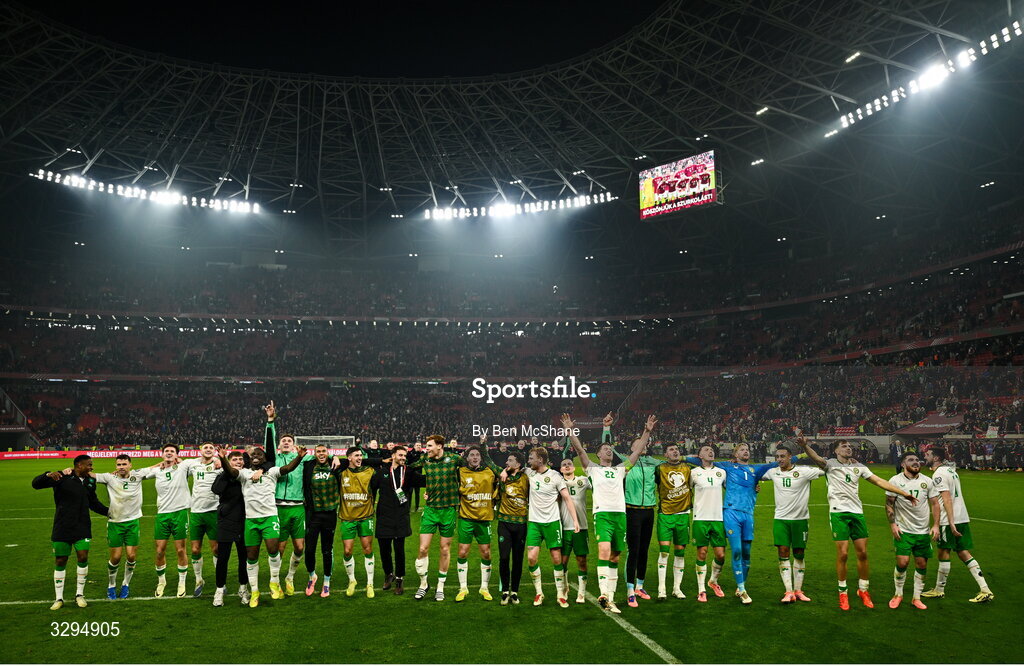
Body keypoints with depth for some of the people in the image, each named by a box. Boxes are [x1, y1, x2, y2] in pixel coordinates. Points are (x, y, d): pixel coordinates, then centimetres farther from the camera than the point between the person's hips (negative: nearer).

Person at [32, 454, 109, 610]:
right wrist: (48, 475, -32)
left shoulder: (90, 481, 7)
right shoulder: (62, 478, -8)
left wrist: (109, 511, 9)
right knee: (60, 561, 5)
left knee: (83, 557, -4)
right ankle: (59, 598, 18)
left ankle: (80, 594, 13)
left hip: (82, 528, 3)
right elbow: (36, 484, -13)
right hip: (62, 528, -3)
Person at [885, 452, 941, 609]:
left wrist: (936, 525, 0)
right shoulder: (895, 481, -4)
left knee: (922, 564, 5)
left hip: (923, 531, 3)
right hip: (903, 531, -3)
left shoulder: (927, 481, 5)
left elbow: (934, 504, 9)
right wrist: (893, 524, -8)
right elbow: (889, 504, 0)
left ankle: (916, 598, 20)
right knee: (902, 562, -10)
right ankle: (898, 594, 12)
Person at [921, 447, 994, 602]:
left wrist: (951, 523, -23)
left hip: (949, 520, -9)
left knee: (943, 553, 2)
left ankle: (939, 590, 13)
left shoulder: (938, 474, -14)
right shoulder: (950, 469, 14)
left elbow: (947, 499, -20)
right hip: (963, 517, 9)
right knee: (964, 553, 12)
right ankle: (985, 590, 8)